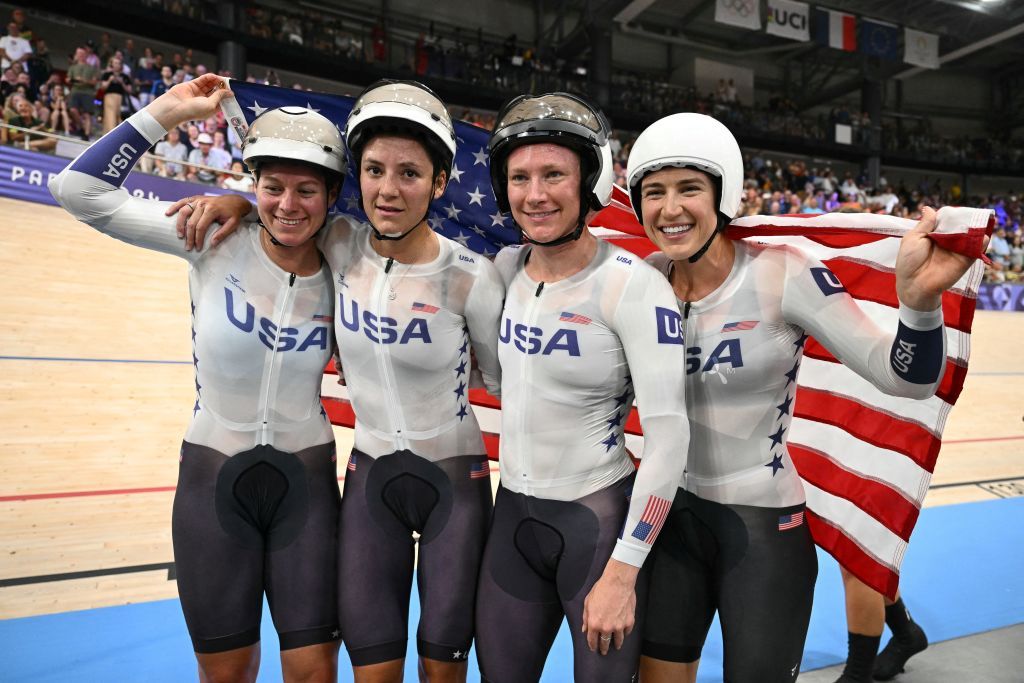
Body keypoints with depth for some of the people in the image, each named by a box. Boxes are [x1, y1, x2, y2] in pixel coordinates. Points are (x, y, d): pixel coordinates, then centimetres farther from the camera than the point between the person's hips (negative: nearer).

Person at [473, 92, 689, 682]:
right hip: (512, 516, 6)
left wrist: (622, 572, -17)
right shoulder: (507, 267, 0)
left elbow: (669, 435, -19)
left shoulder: (635, 285, -18)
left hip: (597, 521, -5)